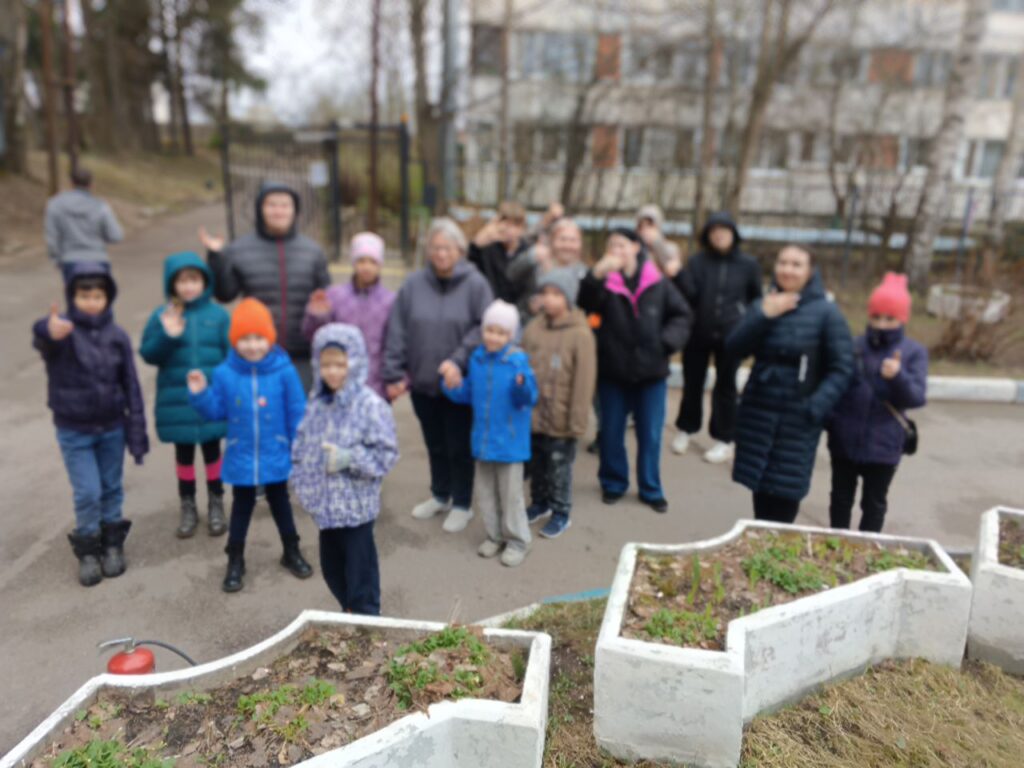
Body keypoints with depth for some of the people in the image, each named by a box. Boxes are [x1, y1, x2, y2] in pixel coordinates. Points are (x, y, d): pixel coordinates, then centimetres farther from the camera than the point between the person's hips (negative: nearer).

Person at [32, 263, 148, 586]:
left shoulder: (117, 336, -6)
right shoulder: (63, 332, -13)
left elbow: (131, 386, -2)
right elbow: (42, 340, -40)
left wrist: (137, 432, -3)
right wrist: (47, 332, -65)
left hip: (112, 428, 2)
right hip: (73, 431, -2)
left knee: (111, 489, 14)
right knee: (87, 493, 1)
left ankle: (112, 544, 32)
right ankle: (87, 550, 22)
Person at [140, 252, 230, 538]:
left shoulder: (218, 314, -4)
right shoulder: (162, 316, -3)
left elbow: (231, 355, -2)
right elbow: (148, 354, -2)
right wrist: (167, 336, -19)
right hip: (178, 402, 1)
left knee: (212, 451, 12)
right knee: (184, 454, 14)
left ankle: (216, 505, 28)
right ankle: (188, 507, 29)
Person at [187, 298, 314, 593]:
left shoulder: (284, 370, -14)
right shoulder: (225, 373, -10)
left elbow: (297, 415, -8)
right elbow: (216, 412, 1)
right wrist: (200, 394, -16)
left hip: (276, 457, -1)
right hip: (241, 459, 1)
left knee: (280, 503, 19)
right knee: (241, 507, 16)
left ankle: (292, 552, 37)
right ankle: (235, 560, 32)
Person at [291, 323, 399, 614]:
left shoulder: (371, 405, -17)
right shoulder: (317, 403, 4)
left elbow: (386, 453, -17)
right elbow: (301, 444, 12)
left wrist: (350, 459, -26)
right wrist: (301, 481, 2)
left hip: (356, 504, -7)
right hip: (324, 502, 7)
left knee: (360, 567, 5)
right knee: (331, 566, 20)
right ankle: (349, 612, 40)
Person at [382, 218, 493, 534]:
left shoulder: (475, 284, -10)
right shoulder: (413, 284, -2)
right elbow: (397, 332, -1)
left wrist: (458, 361, -22)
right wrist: (393, 374, -4)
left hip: (459, 383, -3)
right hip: (422, 381, 3)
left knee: (459, 446, 10)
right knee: (435, 444, 20)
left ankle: (462, 504, 28)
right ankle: (440, 495, 40)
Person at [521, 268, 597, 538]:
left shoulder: (580, 334, -14)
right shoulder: (533, 328, 1)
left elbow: (584, 381, -13)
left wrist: (577, 422, -12)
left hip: (560, 419, -5)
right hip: (532, 414, 5)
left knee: (559, 467, 9)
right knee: (536, 463, 20)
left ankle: (561, 513, 27)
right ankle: (539, 502, 41)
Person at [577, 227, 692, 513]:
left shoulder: (657, 282, -3)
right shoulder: (605, 281, -5)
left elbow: (681, 314, 3)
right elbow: (586, 302, -24)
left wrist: (668, 341, -12)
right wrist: (597, 273, -41)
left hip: (651, 371, 0)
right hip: (613, 370, 0)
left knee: (650, 435, 10)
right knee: (611, 432, 13)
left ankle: (651, 489, 26)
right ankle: (613, 483, 31)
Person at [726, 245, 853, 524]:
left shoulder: (826, 311, -6)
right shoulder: (764, 305, 7)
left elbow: (841, 368, -8)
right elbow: (734, 349, -4)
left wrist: (815, 408, -17)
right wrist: (762, 316, -16)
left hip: (798, 417, -3)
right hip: (758, 412, 4)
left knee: (785, 491, 1)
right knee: (760, 485, 11)